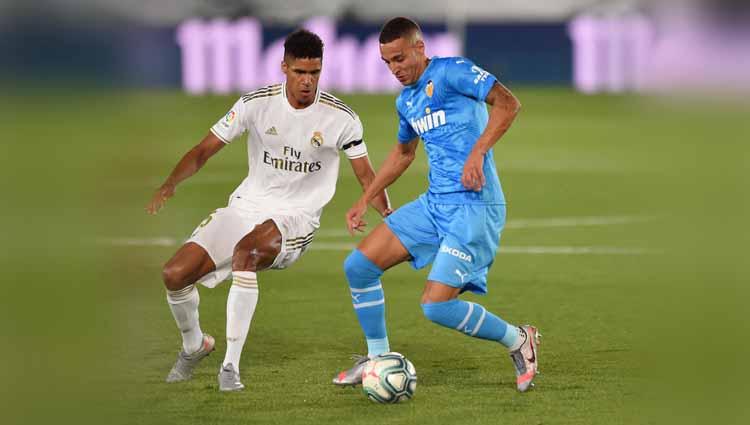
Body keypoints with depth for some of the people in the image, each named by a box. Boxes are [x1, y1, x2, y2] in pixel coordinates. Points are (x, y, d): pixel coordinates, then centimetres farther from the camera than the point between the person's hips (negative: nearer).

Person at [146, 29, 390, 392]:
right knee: (175, 274, -11)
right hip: (246, 207, 3)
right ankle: (194, 345, 23)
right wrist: (170, 184, -20)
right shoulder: (257, 103, -6)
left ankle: (230, 366, -29)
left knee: (245, 251, -37)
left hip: (295, 218, -3)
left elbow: (366, 176, 1)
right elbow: (205, 150, -3)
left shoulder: (340, 118, -9)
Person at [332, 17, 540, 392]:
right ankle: (377, 358, 19)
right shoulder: (406, 101, 16)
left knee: (436, 305, -17)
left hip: (474, 205, -9)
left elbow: (507, 103, -20)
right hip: (434, 203, 9)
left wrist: (477, 153, -30)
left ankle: (518, 341, 5)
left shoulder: (452, 72, -10)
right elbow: (403, 153, 33)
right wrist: (365, 200, 30)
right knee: (358, 266, 4)